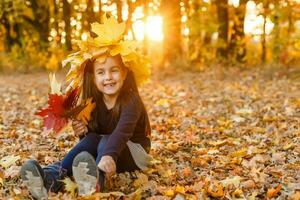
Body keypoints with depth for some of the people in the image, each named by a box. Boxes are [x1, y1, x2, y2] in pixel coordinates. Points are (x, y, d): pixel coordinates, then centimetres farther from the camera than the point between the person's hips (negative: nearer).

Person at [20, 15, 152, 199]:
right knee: (91, 139, -25)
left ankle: (95, 181, -68)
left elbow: (122, 131, -40)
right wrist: (84, 131, -24)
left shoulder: (131, 101, -20)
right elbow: (95, 132, 0)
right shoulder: (94, 102, -1)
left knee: (105, 142, -34)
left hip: (133, 151, -5)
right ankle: (53, 177, -44)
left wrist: (109, 155, -59)